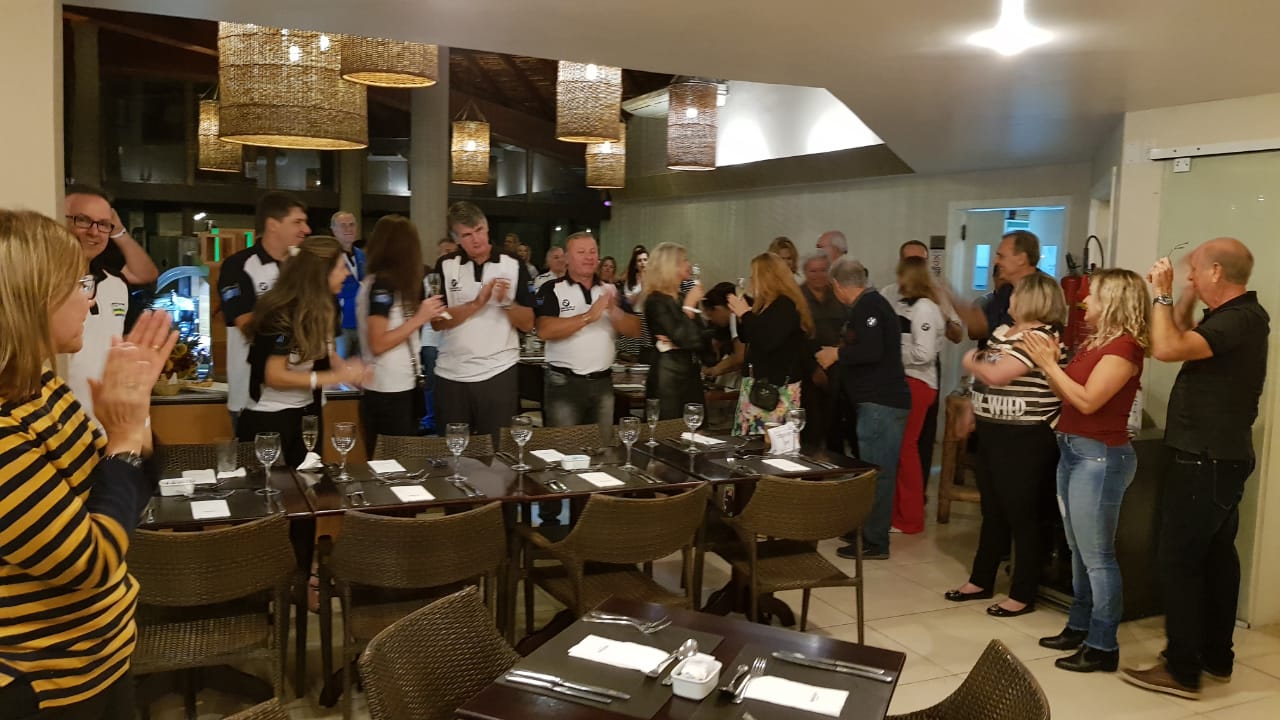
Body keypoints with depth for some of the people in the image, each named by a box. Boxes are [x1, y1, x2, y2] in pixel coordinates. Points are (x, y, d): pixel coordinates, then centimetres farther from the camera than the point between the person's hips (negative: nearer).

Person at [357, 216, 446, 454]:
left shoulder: (391, 284, 11)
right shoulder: (380, 285, -14)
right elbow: (377, 344, -18)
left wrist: (425, 314, 5)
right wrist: (419, 318, -16)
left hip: (401, 388, 9)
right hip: (387, 394, -9)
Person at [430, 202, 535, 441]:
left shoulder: (513, 266, 1)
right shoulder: (446, 267, 3)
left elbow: (528, 324, 1)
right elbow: (437, 321, -5)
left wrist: (506, 302, -17)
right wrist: (477, 303, -17)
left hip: (499, 373, -1)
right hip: (451, 375, 1)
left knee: (497, 447, 4)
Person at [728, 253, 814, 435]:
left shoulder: (786, 305, -12)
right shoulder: (768, 304, 16)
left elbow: (767, 340, -25)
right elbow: (747, 338, 26)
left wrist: (746, 314, -14)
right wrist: (741, 314, 9)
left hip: (778, 387, -9)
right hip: (758, 381, 9)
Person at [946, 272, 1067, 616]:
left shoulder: (1041, 336, -17)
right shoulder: (1003, 331, 12)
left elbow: (996, 374, -24)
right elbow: (982, 371, 19)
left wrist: (971, 362, -6)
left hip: (1025, 440, -9)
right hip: (992, 434, 9)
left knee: (1022, 517, 1)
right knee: (992, 512, 18)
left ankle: (1023, 595, 12)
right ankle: (981, 580, 30)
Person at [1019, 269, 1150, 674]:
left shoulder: (1124, 347, -14)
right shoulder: (1095, 343, 13)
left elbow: (1087, 400, -22)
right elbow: (1066, 396, 12)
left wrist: (1048, 363, -16)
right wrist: (1049, 361, 0)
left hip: (1100, 456, -10)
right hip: (1073, 451, 10)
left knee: (1097, 556, -4)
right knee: (1078, 551, 17)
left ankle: (1103, 646, 4)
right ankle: (1080, 626, 28)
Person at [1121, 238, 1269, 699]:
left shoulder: (1240, 319, -20)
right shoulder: (1235, 316, 12)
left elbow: (1168, 348, -32)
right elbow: (1184, 340, 21)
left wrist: (1162, 294, -19)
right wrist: (1185, 297, 9)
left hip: (1206, 461, -11)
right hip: (1219, 457, 11)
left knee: (1179, 561, -6)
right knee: (1216, 556, 16)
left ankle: (1182, 671, 1)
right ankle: (1216, 657, 27)